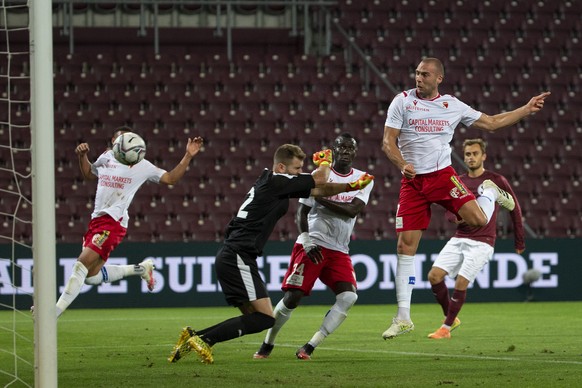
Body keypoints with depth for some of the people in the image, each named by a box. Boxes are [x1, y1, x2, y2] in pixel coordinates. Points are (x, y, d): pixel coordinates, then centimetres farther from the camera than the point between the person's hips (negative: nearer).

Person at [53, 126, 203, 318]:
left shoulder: (141, 165, 3)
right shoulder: (105, 158, 16)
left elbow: (171, 178, 8)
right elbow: (88, 174, 35)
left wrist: (188, 156, -2)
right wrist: (82, 156, 17)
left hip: (114, 222, -7)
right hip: (96, 220, 7)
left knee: (82, 264, -19)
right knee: (91, 275, 7)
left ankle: (53, 313, -19)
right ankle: (141, 269, 26)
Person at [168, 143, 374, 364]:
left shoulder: (273, 183, 17)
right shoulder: (276, 182, -10)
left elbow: (319, 190, 24)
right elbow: (320, 180, -1)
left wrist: (352, 186, 18)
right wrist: (324, 161, 21)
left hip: (229, 257, 10)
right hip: (238, 257, -10)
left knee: (253, 317, 11)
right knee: (265, 319, -12)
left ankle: (193, 337, 5)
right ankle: (204, 340, -16)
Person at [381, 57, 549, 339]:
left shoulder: (453, 105, 5)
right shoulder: (402, 101, 0)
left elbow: (491, 123, 16)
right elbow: (388, 142, -4)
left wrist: (527, 109, 13)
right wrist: (402, 164, -23)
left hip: (442, 175, 0)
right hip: (412, 180, 0)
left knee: (477, 219, -20)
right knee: (405, 246, -6)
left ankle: (491, 192, 20)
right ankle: (403, 317, 1)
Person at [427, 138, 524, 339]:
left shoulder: (497, 181, -3)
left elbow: (515, 208, 6)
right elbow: (450, 211, 18)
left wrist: (519, 242, 9)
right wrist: (456, 216, -8)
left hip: (481, 243, -5)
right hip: (459, 239, 5)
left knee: (460, 283, -15)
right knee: (434, 276, -9)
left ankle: (446, 328, 0)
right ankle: (451, 318, 11)